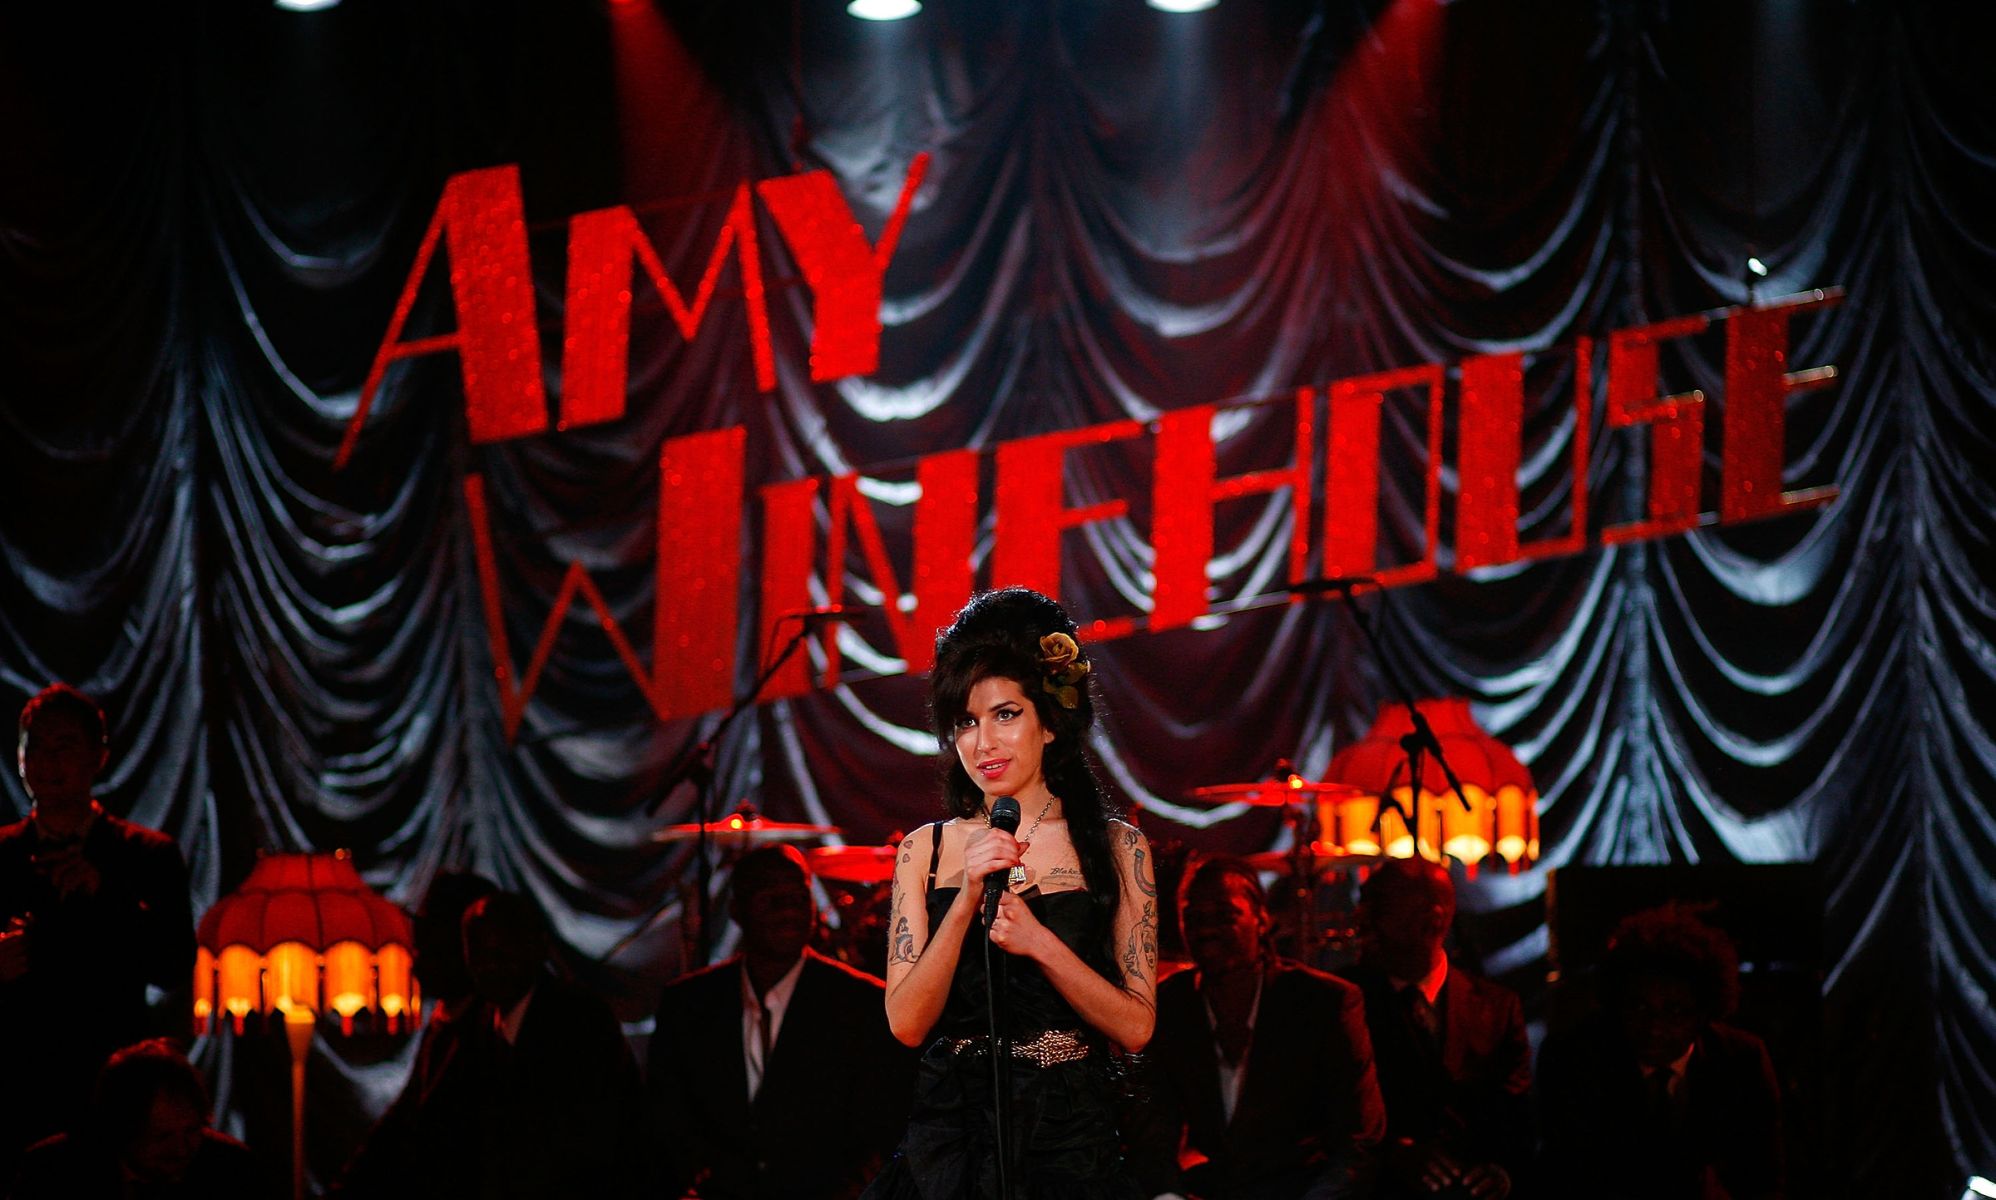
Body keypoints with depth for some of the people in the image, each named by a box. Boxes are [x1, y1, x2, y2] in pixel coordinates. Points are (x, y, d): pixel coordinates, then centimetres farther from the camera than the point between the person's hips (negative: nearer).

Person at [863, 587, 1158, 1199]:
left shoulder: (1116, 848, 1)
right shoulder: (925, 851, 4)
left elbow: (1135, 1027, -5)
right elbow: (907, 1024, -5)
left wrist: (1039, 941, -17)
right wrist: (967, 902, -16)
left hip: (1070, 1142, -1)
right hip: (950, 1142, 1)